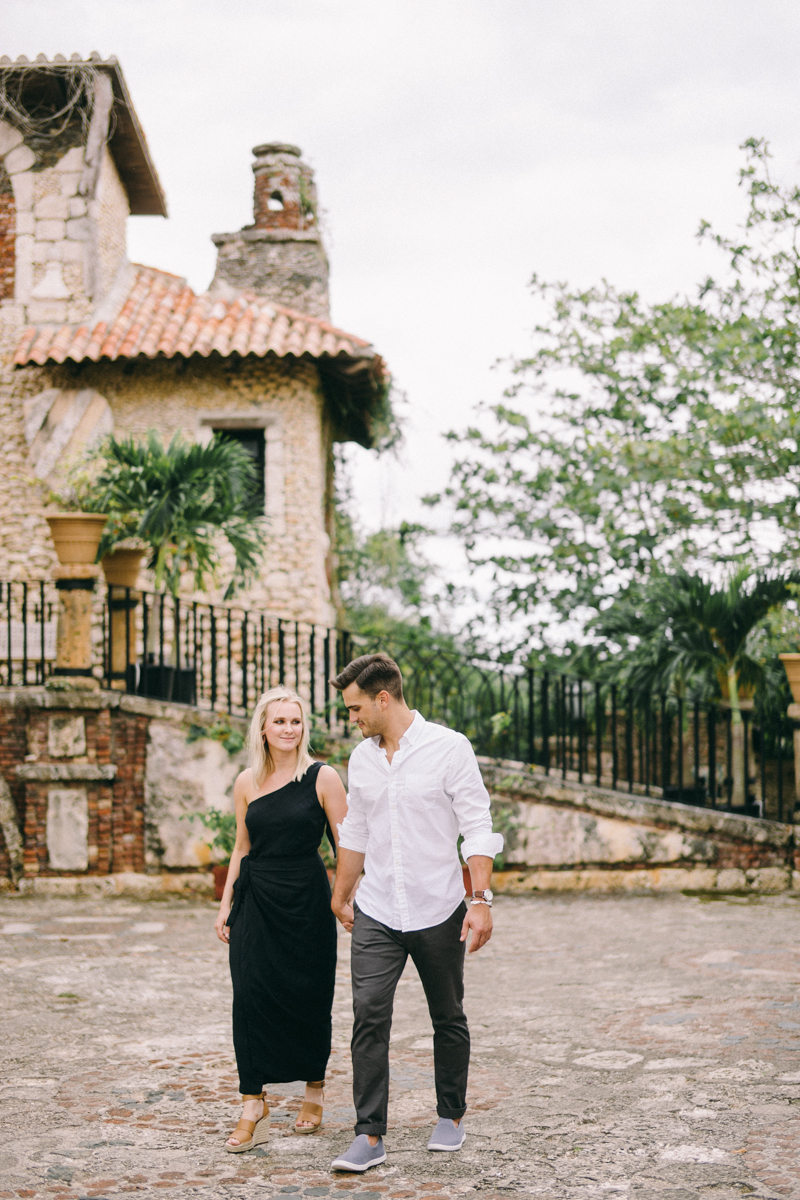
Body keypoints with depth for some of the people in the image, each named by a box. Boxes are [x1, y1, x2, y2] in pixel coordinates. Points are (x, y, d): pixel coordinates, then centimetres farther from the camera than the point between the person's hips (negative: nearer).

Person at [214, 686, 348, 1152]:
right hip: (256, 901, 3)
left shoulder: (322, 778, -4)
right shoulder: (247, 782, 7)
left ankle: (316, 1088, 29)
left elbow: (347, 846, -4)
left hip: (306, 901, -3)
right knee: (251, 996, -6)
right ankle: (254, 1109, -1)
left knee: (308, 999, 5)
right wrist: (226, 904, 11)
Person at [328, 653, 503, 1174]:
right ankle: (370, 1135, -6)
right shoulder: (362, 758, 6)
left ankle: (452, 1116, 28)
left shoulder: (449, 748, -9)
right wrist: (341, 897, 22)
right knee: (369, 1014, -9)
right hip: (377, 913, 3)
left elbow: (478, 828, -10)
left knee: (448, 1018, 10)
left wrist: (482, 900, -17)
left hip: (438, 910, -3)